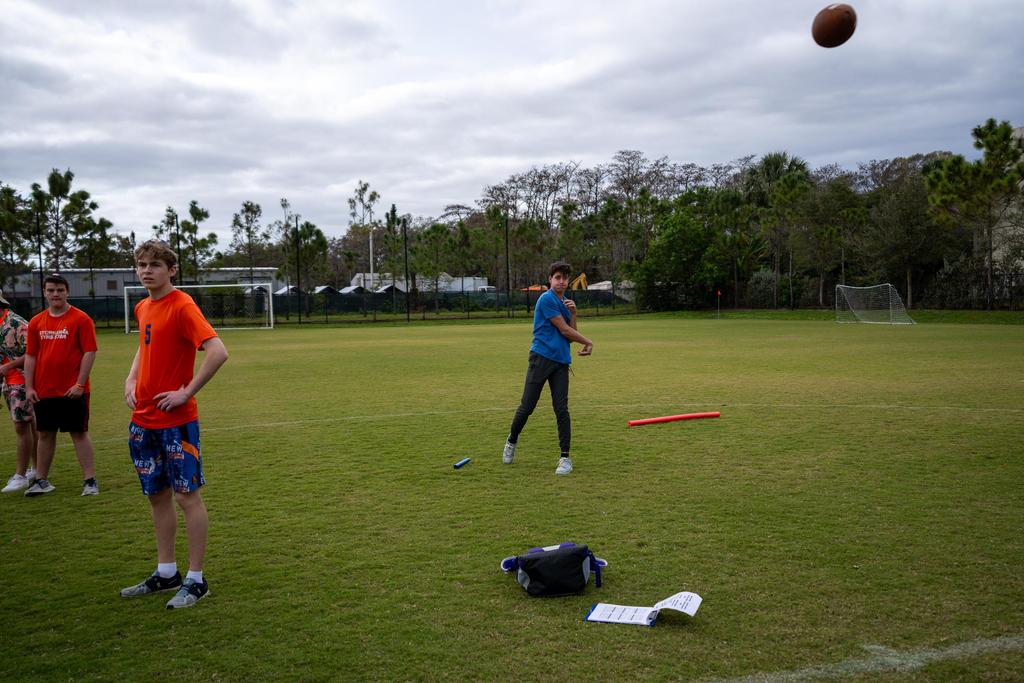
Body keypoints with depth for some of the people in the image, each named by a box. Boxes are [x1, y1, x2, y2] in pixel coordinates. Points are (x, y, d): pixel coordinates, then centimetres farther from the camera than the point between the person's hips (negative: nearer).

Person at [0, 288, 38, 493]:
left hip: (22, 382, -9)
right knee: (28, 425, 14)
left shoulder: (17, 324, -16)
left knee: (22, 426, -7)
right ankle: (36, 468, 23)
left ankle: (20, 476, -5)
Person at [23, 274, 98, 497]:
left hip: (73, 391, -4)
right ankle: (41, 481, 23)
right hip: (43, 392, 4)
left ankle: (90, 481, 5)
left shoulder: (81, 319, -6)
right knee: (45, 434, 13)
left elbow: (89, 352, -9)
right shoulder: (36, 322, 8)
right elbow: (30, 356, 10)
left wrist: (80, 384, -14)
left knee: (79, 433, 1)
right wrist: (29, 387, 3)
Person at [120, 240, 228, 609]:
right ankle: (166, 574, 27)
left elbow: (217, 351, -25)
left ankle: (195, 580, 8)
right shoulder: (142, 308, 11)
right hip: (143, 419, 8)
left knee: (187, 495, -1)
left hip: (176, 420, -8)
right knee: (157, 495, 15)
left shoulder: (182, 306, -14)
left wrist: (186, 392, -20)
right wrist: (131, 380, 13)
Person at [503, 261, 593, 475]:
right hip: (541, 358, -6)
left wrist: (573, 313, 1)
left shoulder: (565, 302, 17)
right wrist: (588, 343, 5)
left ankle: (565, 457, 3)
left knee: (561, 409, -2)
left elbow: (570, 335, 14)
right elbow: (564, 331, -8)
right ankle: (512, 441, 25)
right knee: (527, 407, -1)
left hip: (561, 361, 6)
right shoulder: (547, 299, -7)